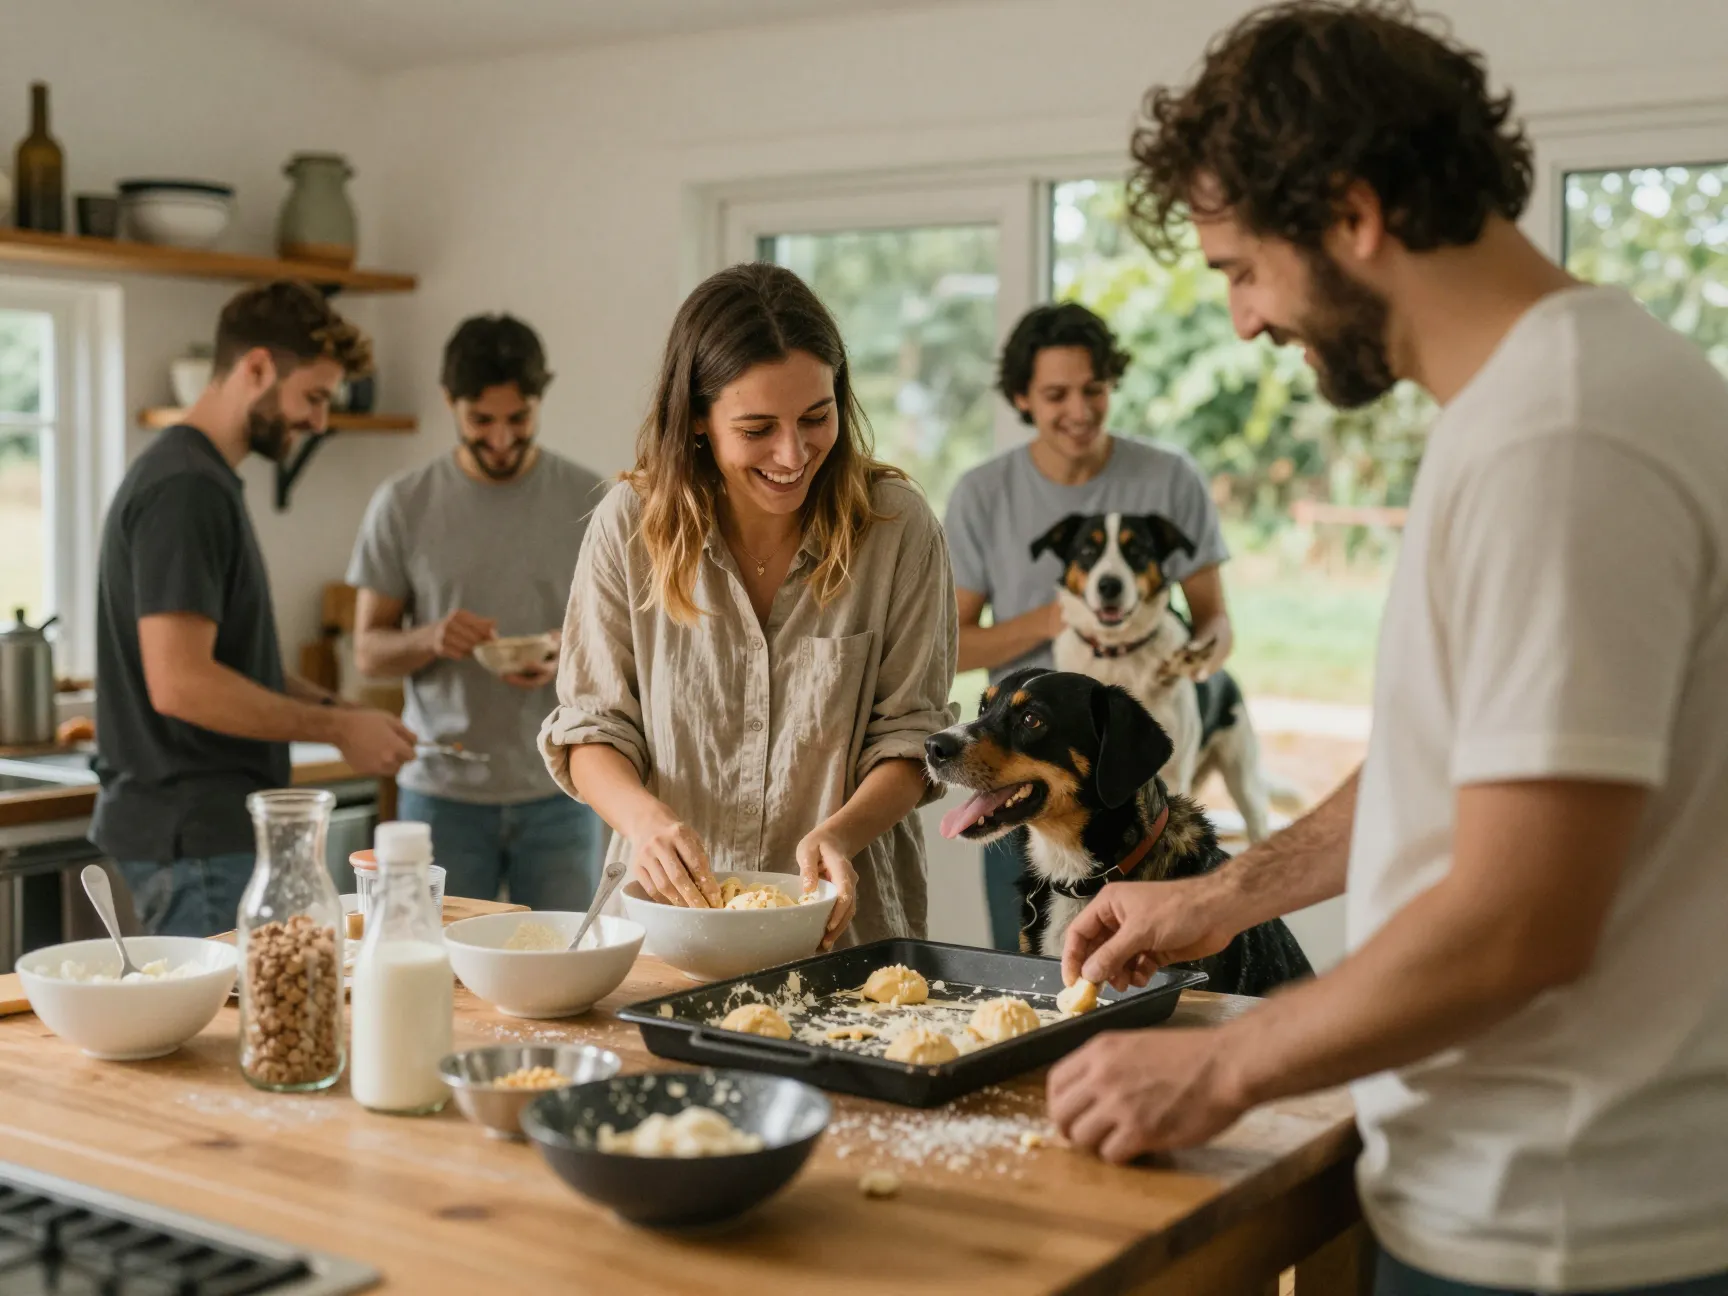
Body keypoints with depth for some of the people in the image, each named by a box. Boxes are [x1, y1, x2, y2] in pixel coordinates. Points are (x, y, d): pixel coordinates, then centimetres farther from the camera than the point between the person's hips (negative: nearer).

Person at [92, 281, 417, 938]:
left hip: (215, 827, 10)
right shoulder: (185, 489, -18)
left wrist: (325, 706, 7)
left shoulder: (205, 478, 14)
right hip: (197, 840, -10)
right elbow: (180, 683, -25)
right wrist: (336, 727, -16)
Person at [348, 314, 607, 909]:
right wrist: (430, 639, -18)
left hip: (557, 792, 0)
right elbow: (368, 652, 3)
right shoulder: (404, 504, 0)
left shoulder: (590, 502, 1)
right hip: (443, 792, 0)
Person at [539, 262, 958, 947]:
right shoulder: (631, 524, -2)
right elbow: (591, 729, 3)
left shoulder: (897, 526, -3)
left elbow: (910, 735, 1)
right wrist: (641, 813, -18)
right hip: (670, 911, 1)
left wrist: (840, 831, -17)